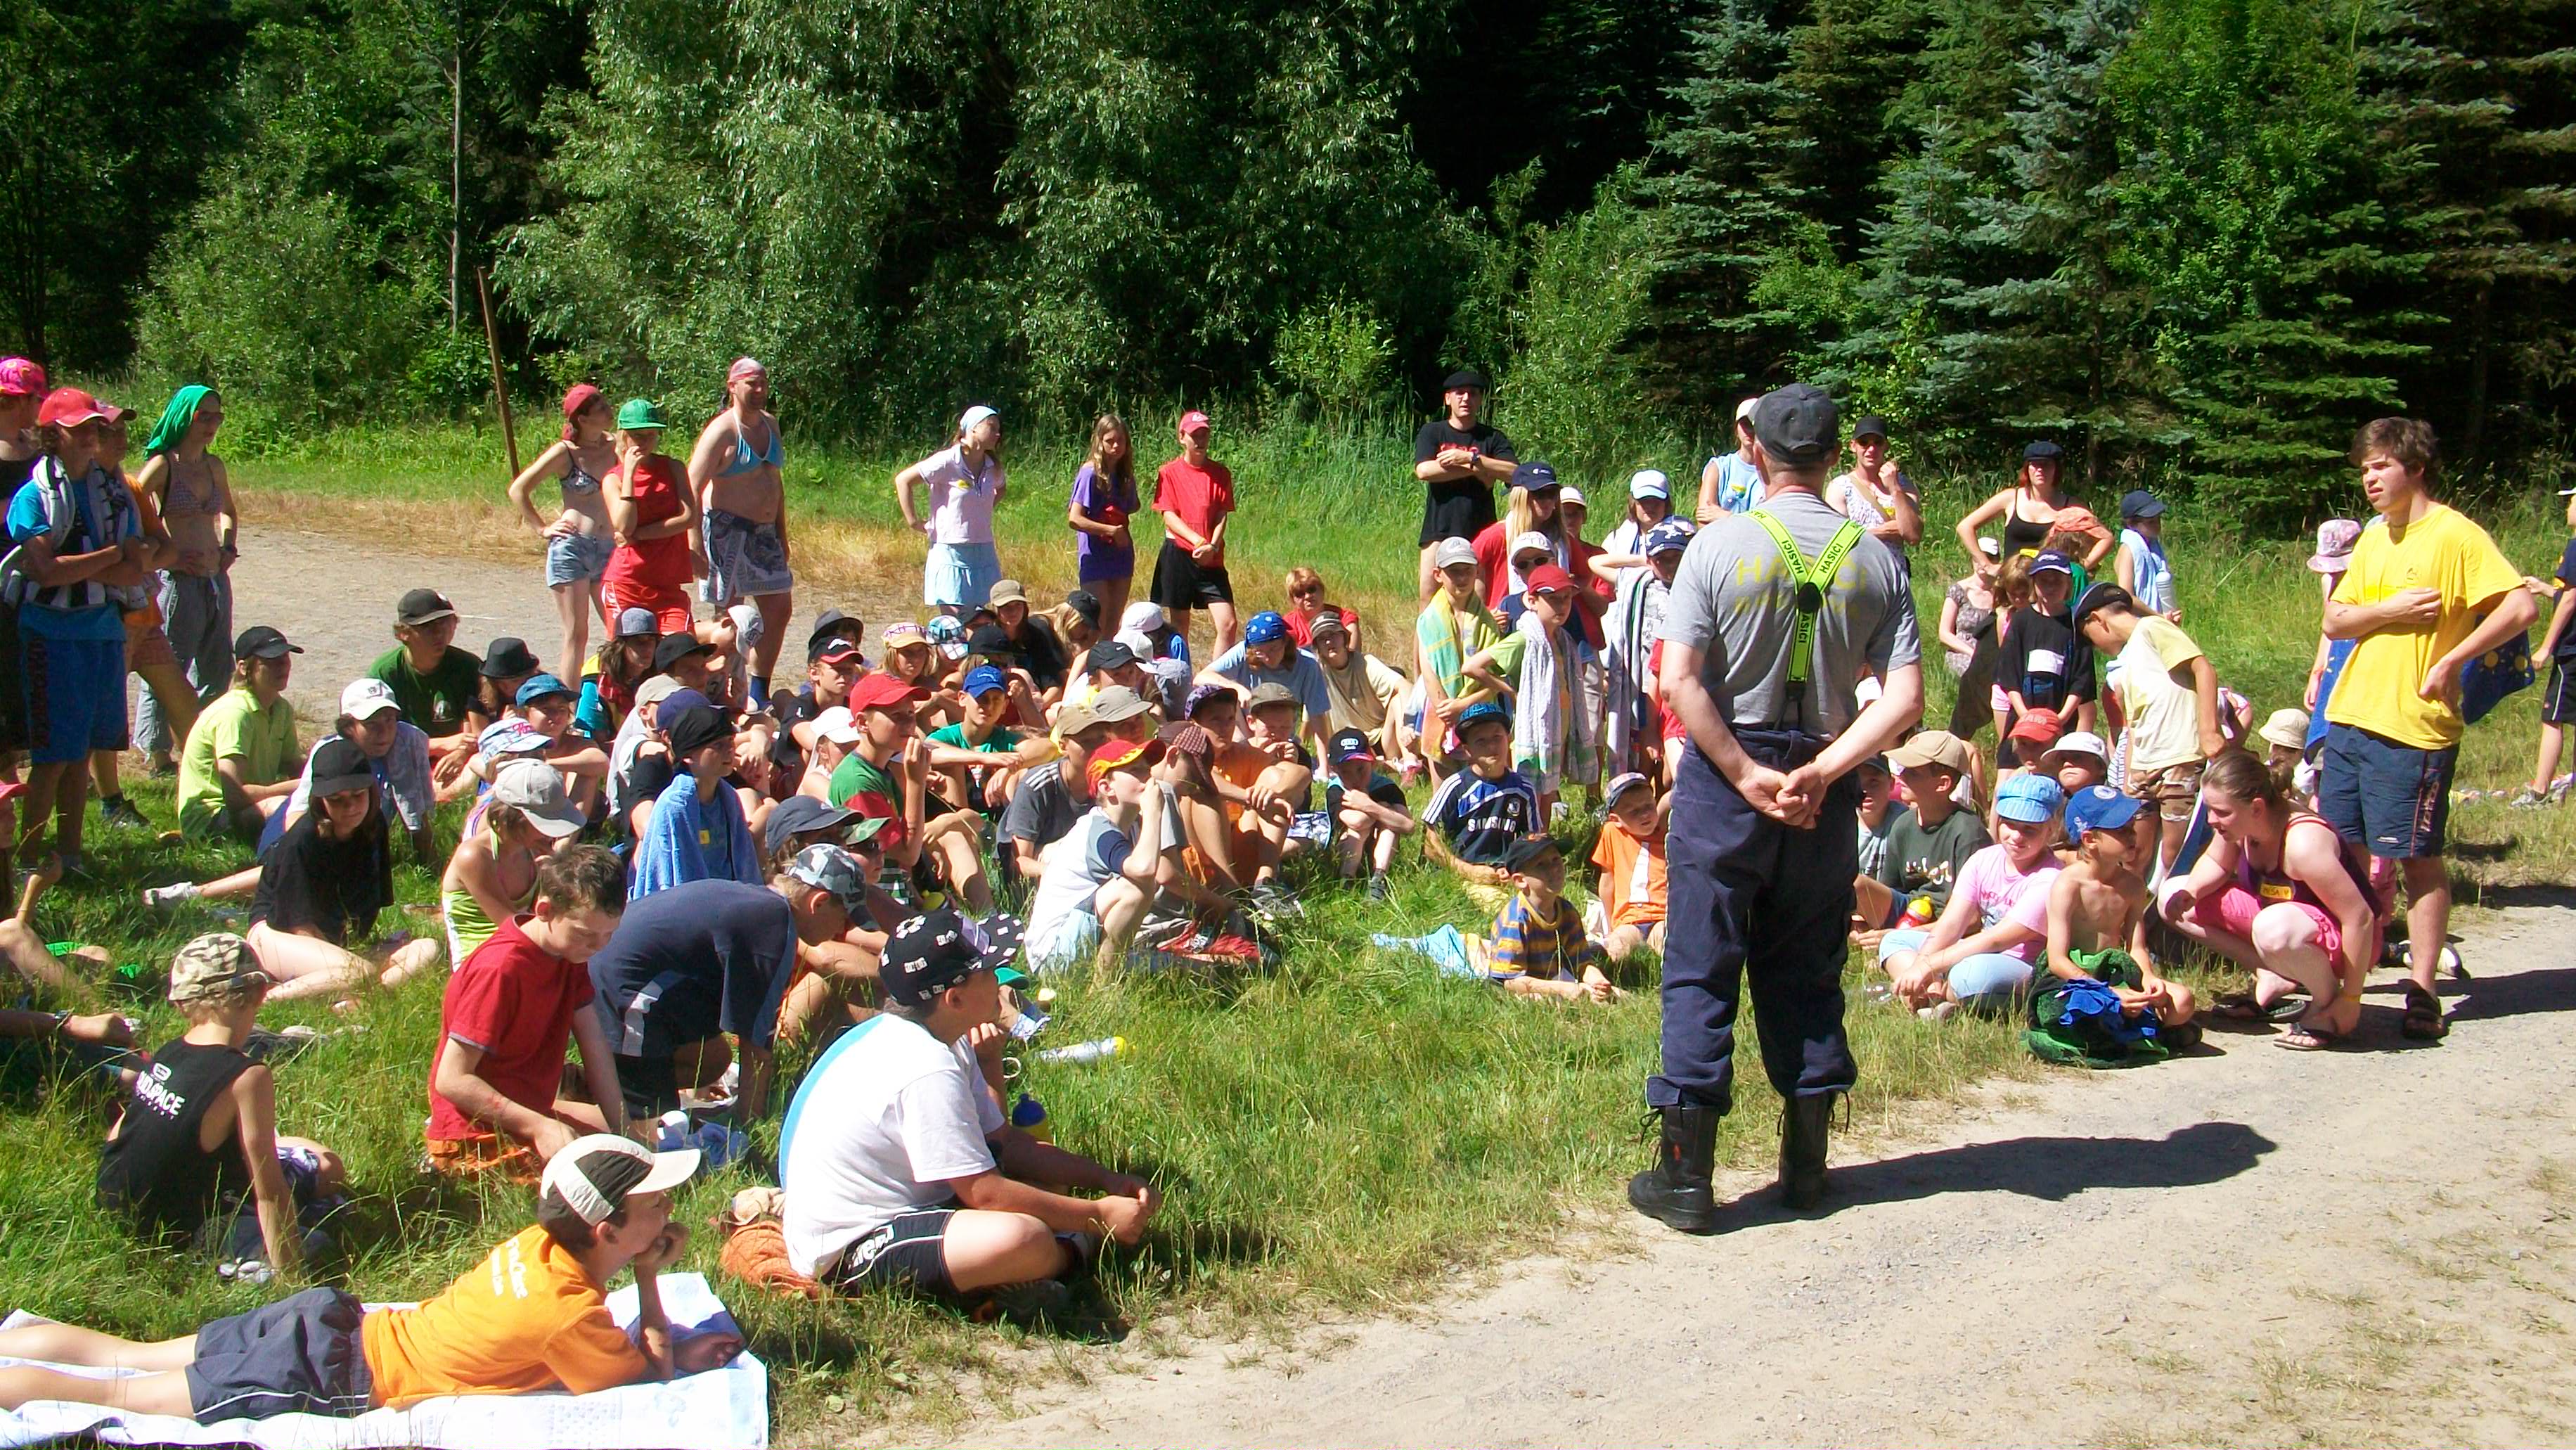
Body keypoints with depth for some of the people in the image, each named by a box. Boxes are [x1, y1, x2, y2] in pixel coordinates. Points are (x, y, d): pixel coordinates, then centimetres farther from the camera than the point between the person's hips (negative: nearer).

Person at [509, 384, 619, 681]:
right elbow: (518, 490, 2)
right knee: (576, 634, -2)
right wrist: (543, 528, -1)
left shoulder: (615, 447, 7)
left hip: (608, 548, 4)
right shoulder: (564, 452, -3)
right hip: (570, 546, -4)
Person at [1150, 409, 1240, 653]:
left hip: (1212, 559, 2)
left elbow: (1223, 515, 1)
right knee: (1179, 628, 4)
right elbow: (1169, 516, -6)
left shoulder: (1221, 473, 7)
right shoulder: (1169, 472, 2)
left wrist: (1212, 546, -17)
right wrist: (1199, 541, -19)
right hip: (1178, 554, -2)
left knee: (1228, 624, -9)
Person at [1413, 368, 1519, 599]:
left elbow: (1515, 473, -5)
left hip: (1481, 531, 1)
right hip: (1439, 530, 0)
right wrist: (1475, 470, -7)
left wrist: (1471, 458, -12)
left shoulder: (1492, 437, 11)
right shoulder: (1432, 432, 10)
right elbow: (1424, 471, -8)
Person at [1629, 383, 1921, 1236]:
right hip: (1822, 786, 3)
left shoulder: (1721, 545, -8)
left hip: (1724, 775, -3)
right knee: (1807, 974, 15)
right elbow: (1904, 698, -7)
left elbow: (1680, 681, -16)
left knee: (1700, 972, 3)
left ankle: (1687, 1174, 4)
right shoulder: (1874, 560, 0)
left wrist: (1747, 775, -12)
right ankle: (1806, 1166, 21)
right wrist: (1820, 773, -11)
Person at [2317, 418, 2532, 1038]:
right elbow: (2334, 621, 10)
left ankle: (2423, 991, 5)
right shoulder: (2375, 537, 14)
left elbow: (2521, 607, -19)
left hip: (2414, 728, -7)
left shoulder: (2454, 534, -9)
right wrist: (2389, 610, -8)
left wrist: (2451, 662, -17)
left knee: (2417, 858, -1)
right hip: (2351, 716, 7)